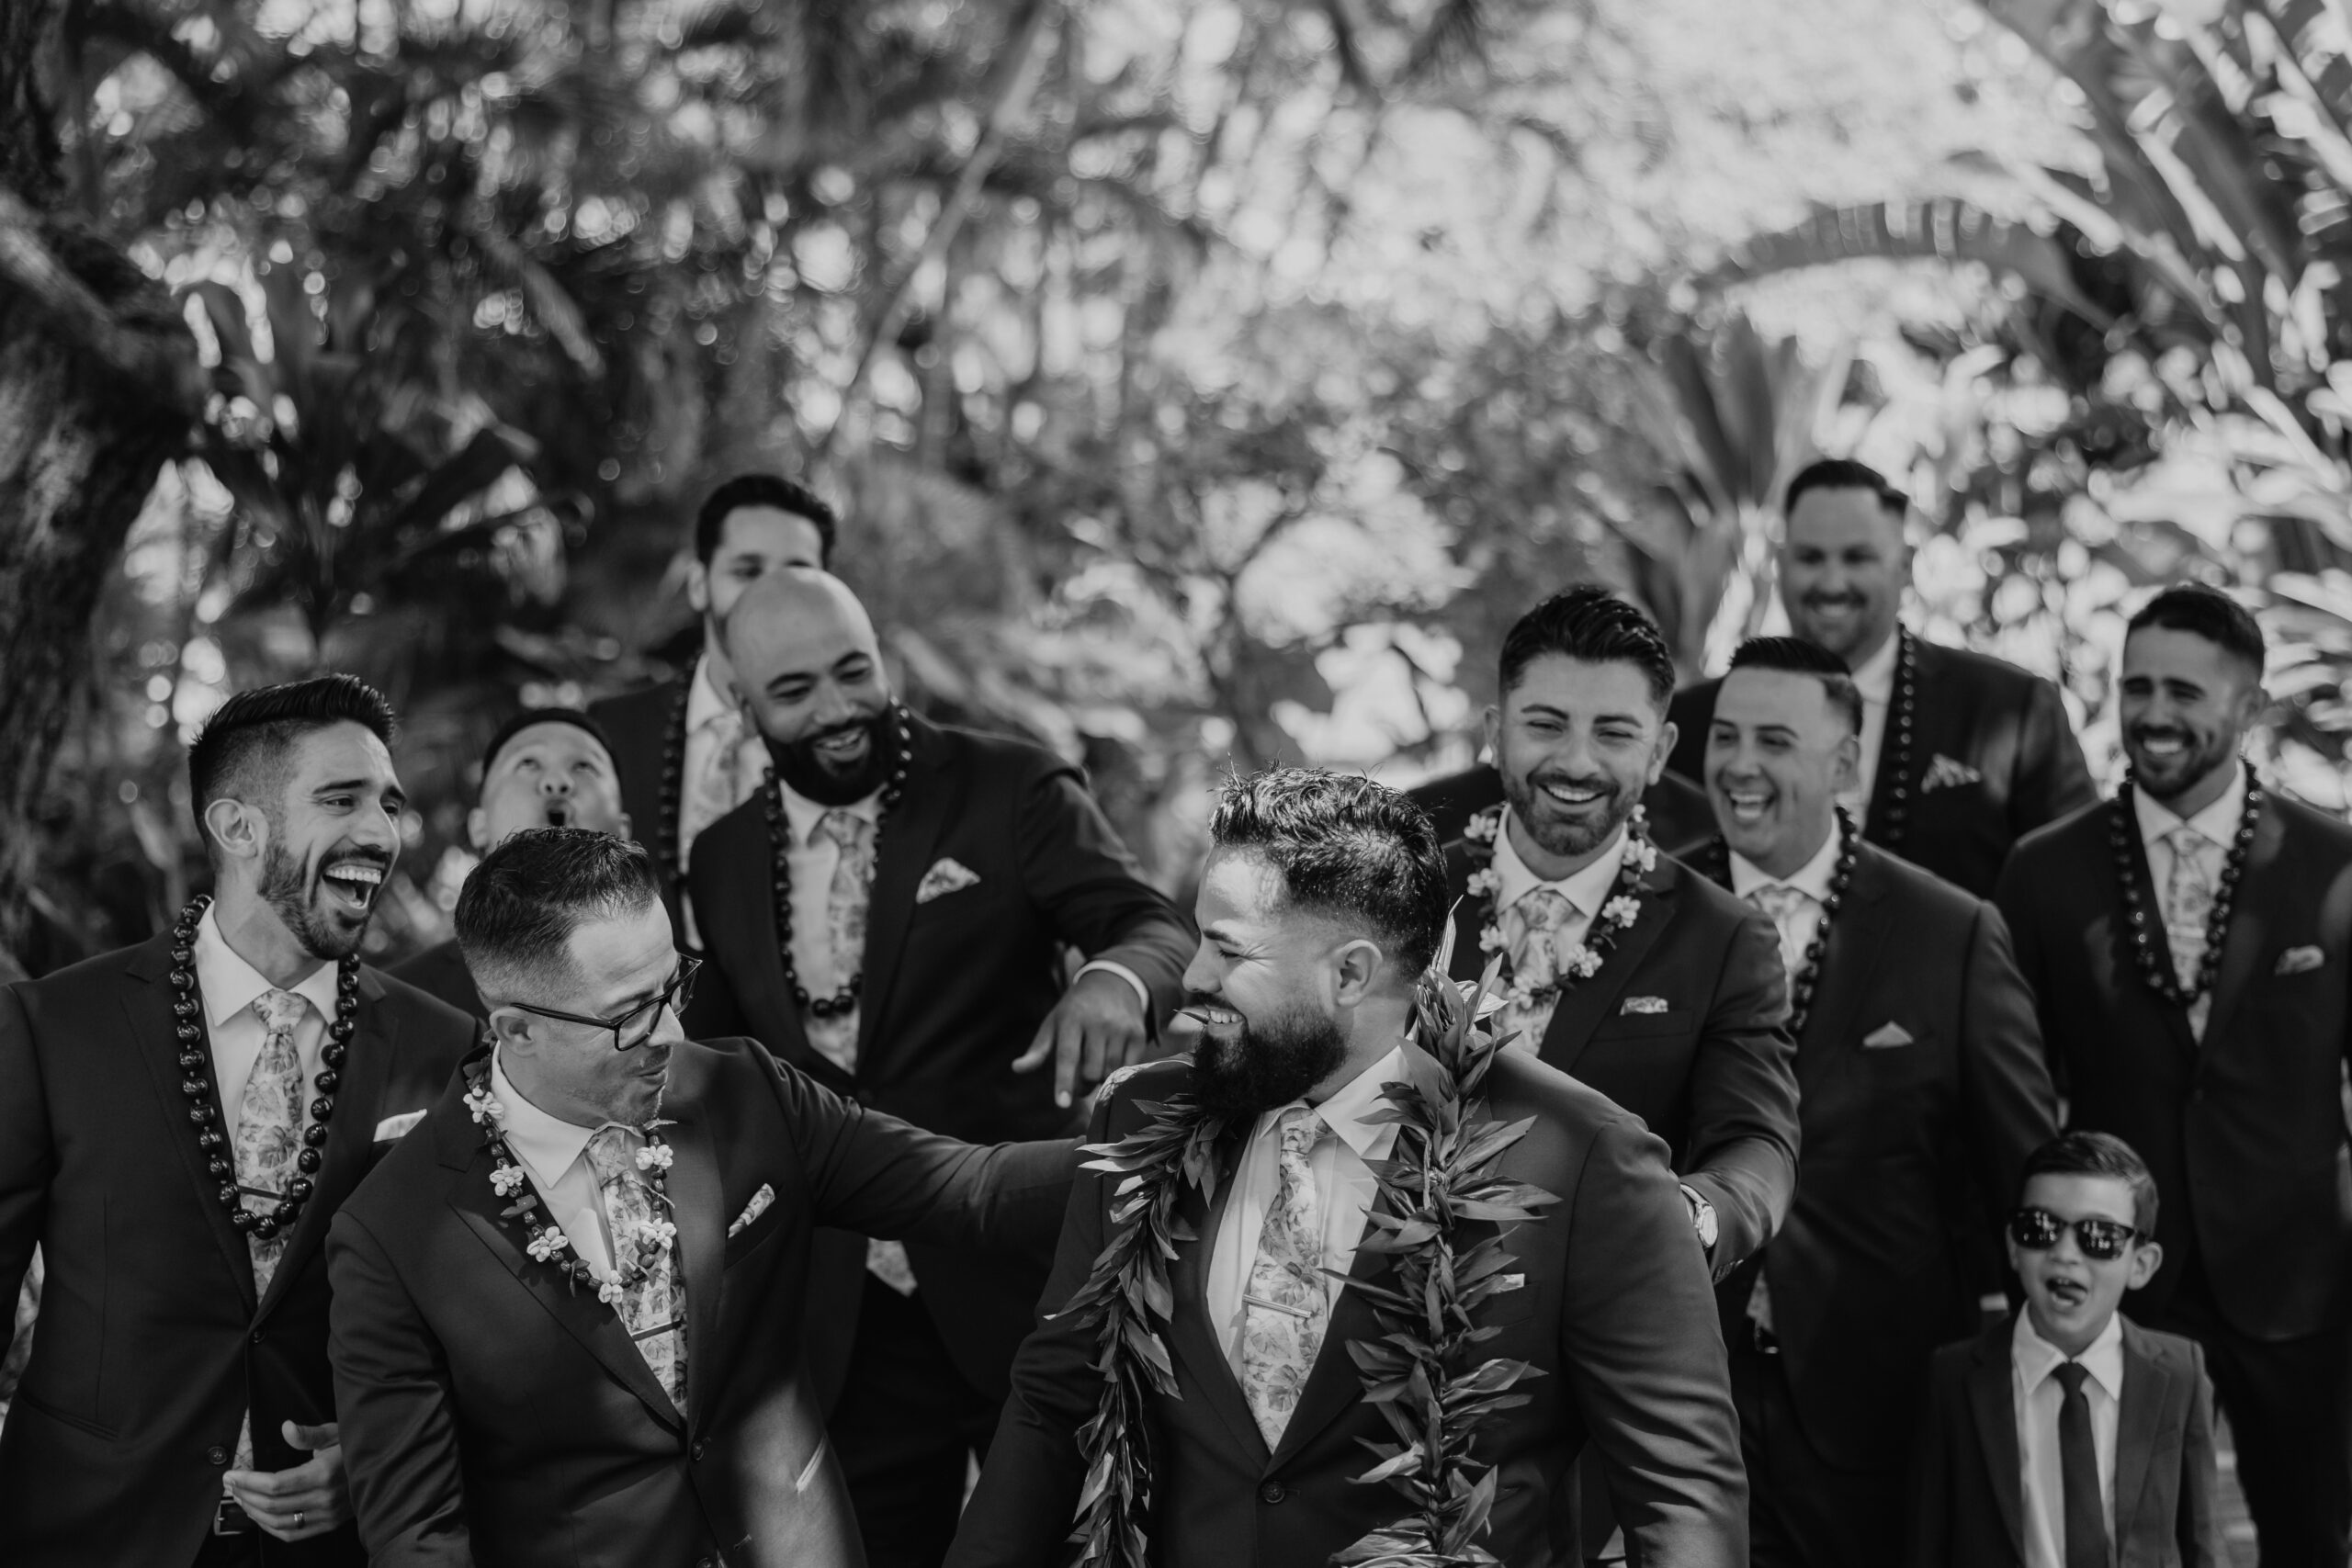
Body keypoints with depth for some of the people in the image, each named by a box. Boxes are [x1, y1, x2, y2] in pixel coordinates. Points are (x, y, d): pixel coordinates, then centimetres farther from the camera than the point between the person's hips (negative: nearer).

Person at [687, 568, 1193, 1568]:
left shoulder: (1012, 793, -4)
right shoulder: (721, 862, 8)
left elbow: (1156, 928, -14)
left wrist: (1115, 979, -38)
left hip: (1020, 1287, -3)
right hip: (840, 1325, 3)